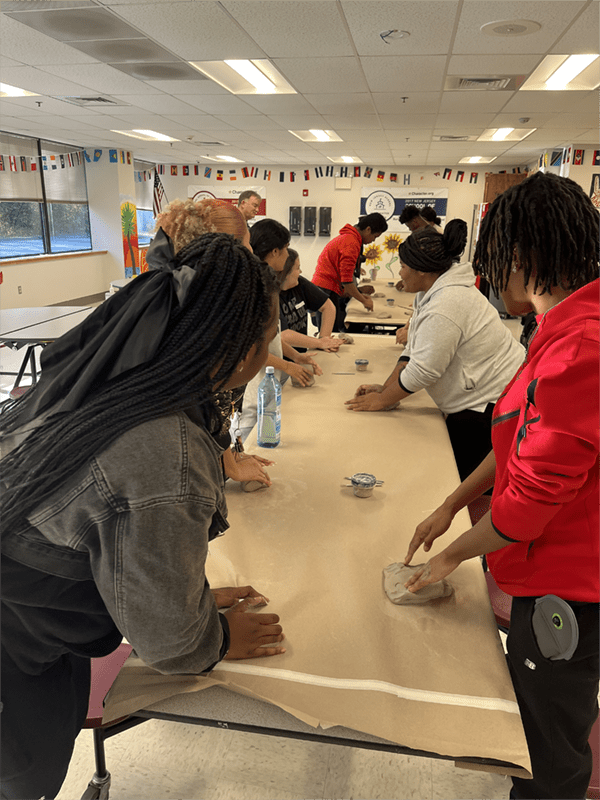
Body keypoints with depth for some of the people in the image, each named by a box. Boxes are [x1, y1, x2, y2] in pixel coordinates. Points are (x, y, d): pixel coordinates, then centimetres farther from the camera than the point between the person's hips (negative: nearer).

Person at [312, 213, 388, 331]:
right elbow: (346, 280, -18)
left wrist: (360, 295, 18)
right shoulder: (352, 242, -13)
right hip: (327, 291, -10)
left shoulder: (347, 237, 20)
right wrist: (364, 301, -7)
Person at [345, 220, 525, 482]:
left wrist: (381, 400, -8)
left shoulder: (444, 308, -26)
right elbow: (414, 350, 10)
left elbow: (422, 371, -21)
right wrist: (385, 388, 3)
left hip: (493, 405, -10)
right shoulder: (433, 292, 7)